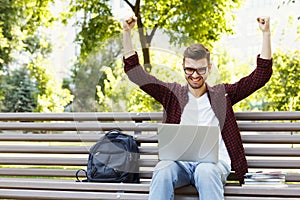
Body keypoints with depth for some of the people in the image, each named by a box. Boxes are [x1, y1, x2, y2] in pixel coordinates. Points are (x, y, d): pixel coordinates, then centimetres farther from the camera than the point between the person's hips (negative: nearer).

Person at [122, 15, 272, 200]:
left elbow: (262, 75, 15)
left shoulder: (222, 94, 19)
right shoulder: (172, 94, 20)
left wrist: (266, 33, 8)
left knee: (206, 172, -37)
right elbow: (135, 73, 17)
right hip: (178, 161, 1)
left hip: (214, 161, -1)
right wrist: (127, 32, 9)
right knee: (162, 173, -34)